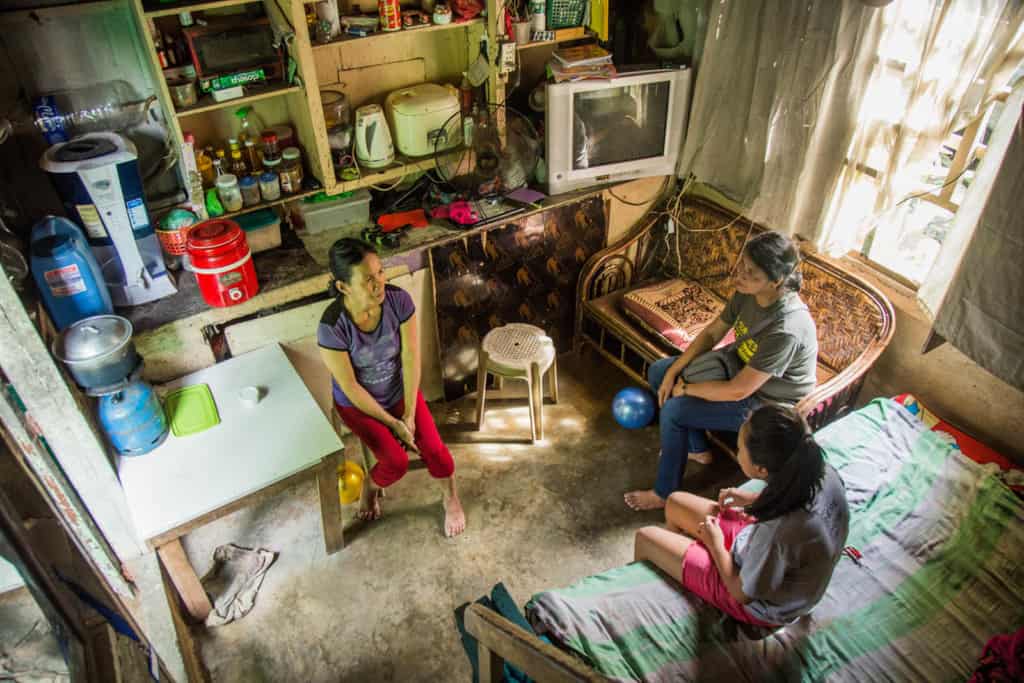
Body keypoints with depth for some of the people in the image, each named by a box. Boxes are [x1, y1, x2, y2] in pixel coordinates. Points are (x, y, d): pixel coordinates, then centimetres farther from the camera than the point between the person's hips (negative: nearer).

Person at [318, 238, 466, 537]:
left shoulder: (399, 300, -23)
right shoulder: (332, 327, -31)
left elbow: (410, 358, -15)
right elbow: (350, 387, -22)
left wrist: (409, 414, -14)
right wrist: (393, 423, -16)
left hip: (400, 391, 3)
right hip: (359, 404, -2)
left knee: (434, 449, -12)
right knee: (397, 461, -18)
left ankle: (451, 498, 19)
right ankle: (369, 488, 18)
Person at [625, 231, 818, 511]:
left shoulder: (786, 329, -38)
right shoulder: (749, 292, -15)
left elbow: (738, 391, -32)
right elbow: (712, 333, -1)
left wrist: (685, 388, -18)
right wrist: (673, 373, -9)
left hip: (767, 402, -8)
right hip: (739, 366, 8)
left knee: (673, 411, -20)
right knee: (658, 373, 6)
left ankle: (666, 493, 4)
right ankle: (697, 448, 23)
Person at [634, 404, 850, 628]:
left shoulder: (779, 534, -44)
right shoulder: (825, 472, -24)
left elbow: (741, 592, -23)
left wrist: (716, 545, -8)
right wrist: (754, 499, -1)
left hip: (760, 602, -6)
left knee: (644, 538, 7)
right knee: (675, 502, 18)